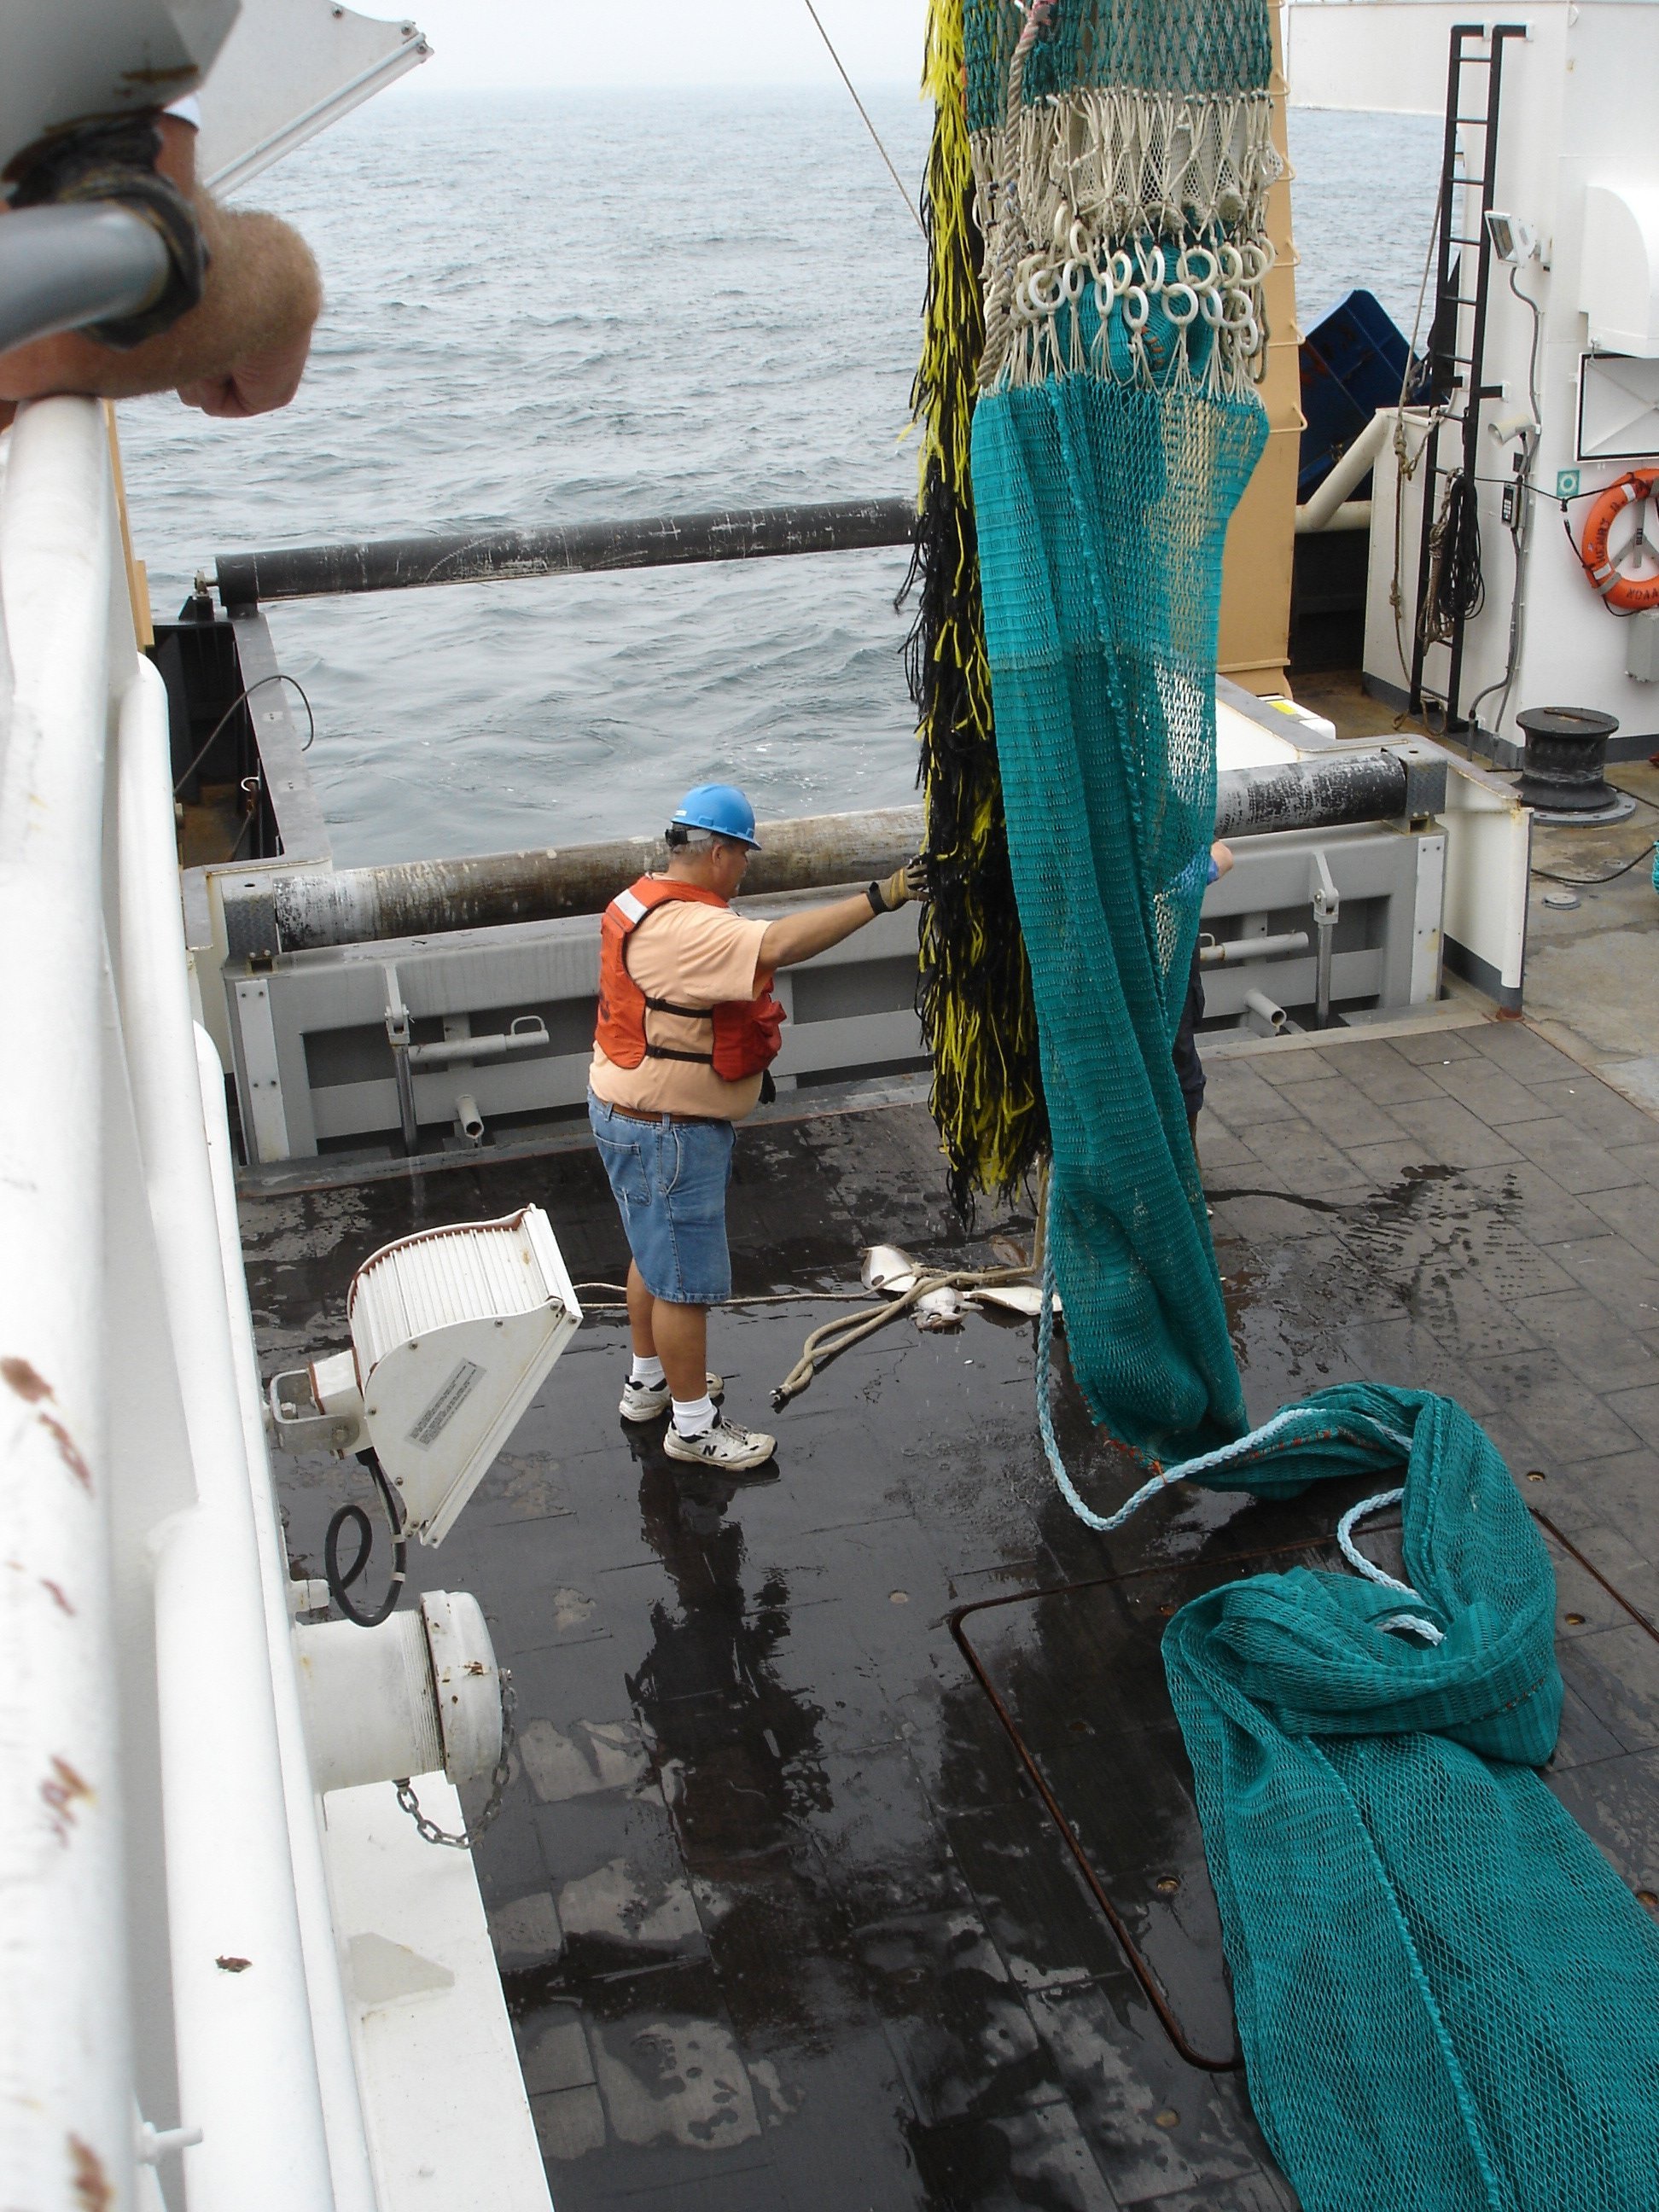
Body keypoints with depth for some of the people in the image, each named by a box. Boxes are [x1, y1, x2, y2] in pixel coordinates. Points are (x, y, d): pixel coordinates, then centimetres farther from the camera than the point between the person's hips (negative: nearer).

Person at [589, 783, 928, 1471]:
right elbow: (778, 944, -41)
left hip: (643, 1115, 11)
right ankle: (693, 1426, 14)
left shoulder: (650, 906, 8)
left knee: (657, 1254, 25)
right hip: (664, 1130, -11)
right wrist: (878, 898, -42)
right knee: (685, 1278, 1)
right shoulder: (683, 929, -28)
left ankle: (649, 1380, 42)